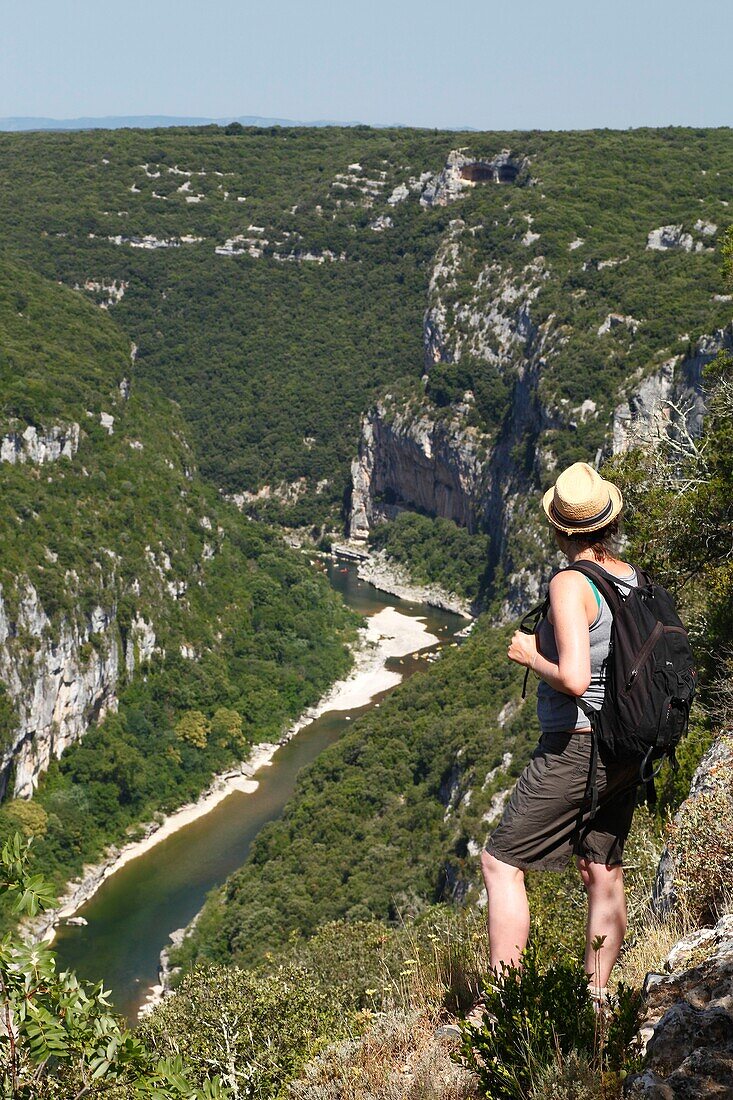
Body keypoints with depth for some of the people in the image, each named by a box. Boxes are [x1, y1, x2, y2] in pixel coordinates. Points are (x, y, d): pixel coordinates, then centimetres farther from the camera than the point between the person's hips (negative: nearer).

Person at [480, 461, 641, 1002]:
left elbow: (573, 679, -28)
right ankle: (596, 997, 24)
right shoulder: (634, 579, 5)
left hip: (575, 746, -8)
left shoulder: (571, 584, -19)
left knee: (501, 862, 1)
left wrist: (529, 655, -11)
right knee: (604, 871, 15)